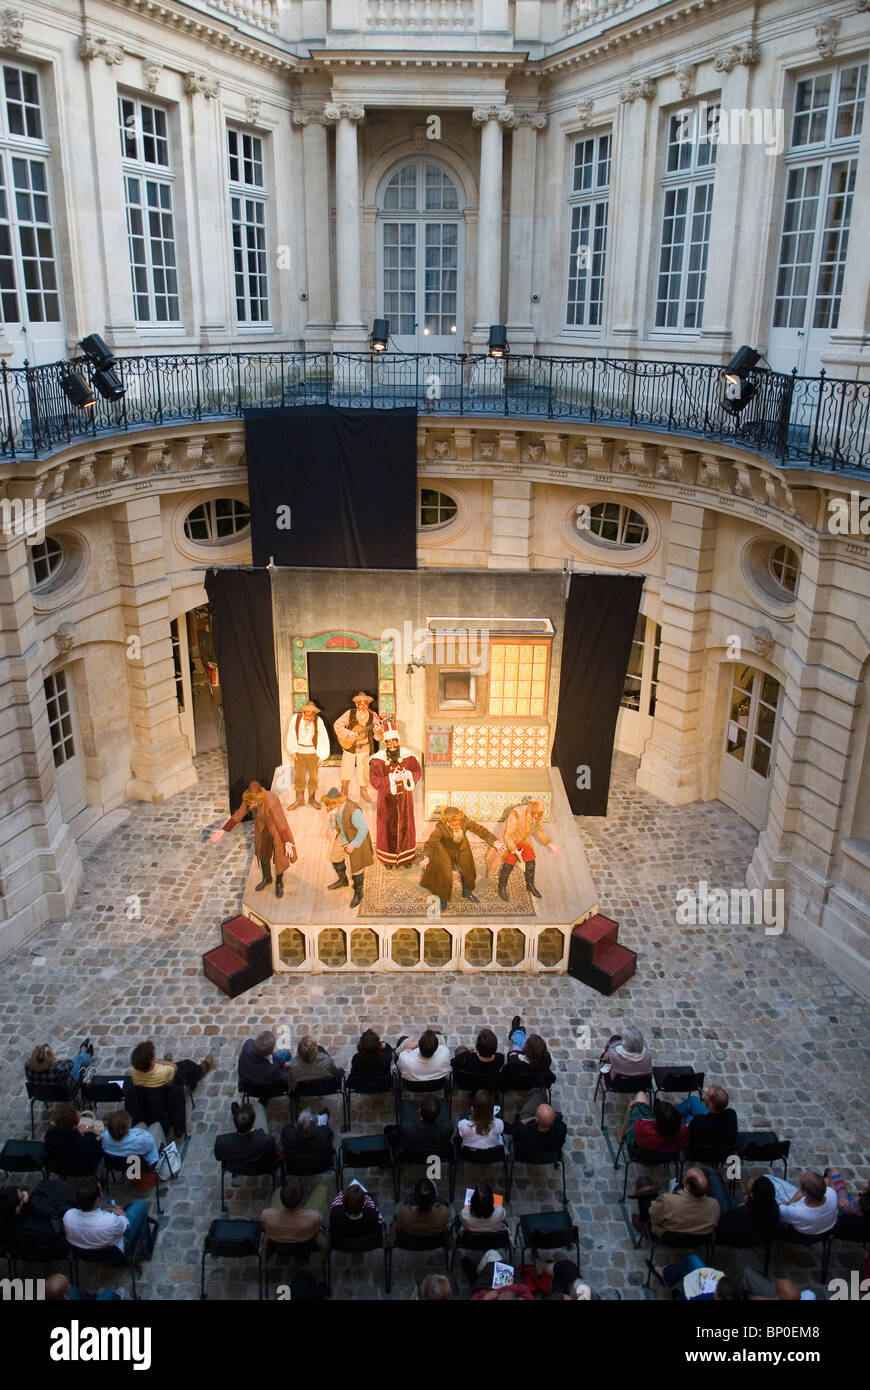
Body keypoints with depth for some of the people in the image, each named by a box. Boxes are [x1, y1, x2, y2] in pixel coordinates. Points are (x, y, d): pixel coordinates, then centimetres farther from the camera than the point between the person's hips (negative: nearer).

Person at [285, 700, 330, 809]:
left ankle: (312, 798, 25)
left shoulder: (318, 721, -10)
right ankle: (299, 799, 20)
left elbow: (323, 739, -5)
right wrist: (292, 751, 2)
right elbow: (290, 736, 5)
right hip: (299, 753, 1)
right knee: (298, 777, 6)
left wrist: (322, 756, -6)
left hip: (313, 753, -1)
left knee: (313, 777, 8)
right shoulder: (295, 718, -7)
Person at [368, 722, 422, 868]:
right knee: (389, 827, 9)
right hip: (387, 799, -2)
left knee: (405, 824, 15)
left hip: (404, 797, 2)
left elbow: (418, 772, -3)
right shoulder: (378, 759, -15)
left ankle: (406, 856, 34)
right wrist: (391, 778, -26)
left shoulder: (407, 755, -8)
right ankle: (388, 858, 27)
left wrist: (407, 775, -22)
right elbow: (374, 780, -17)